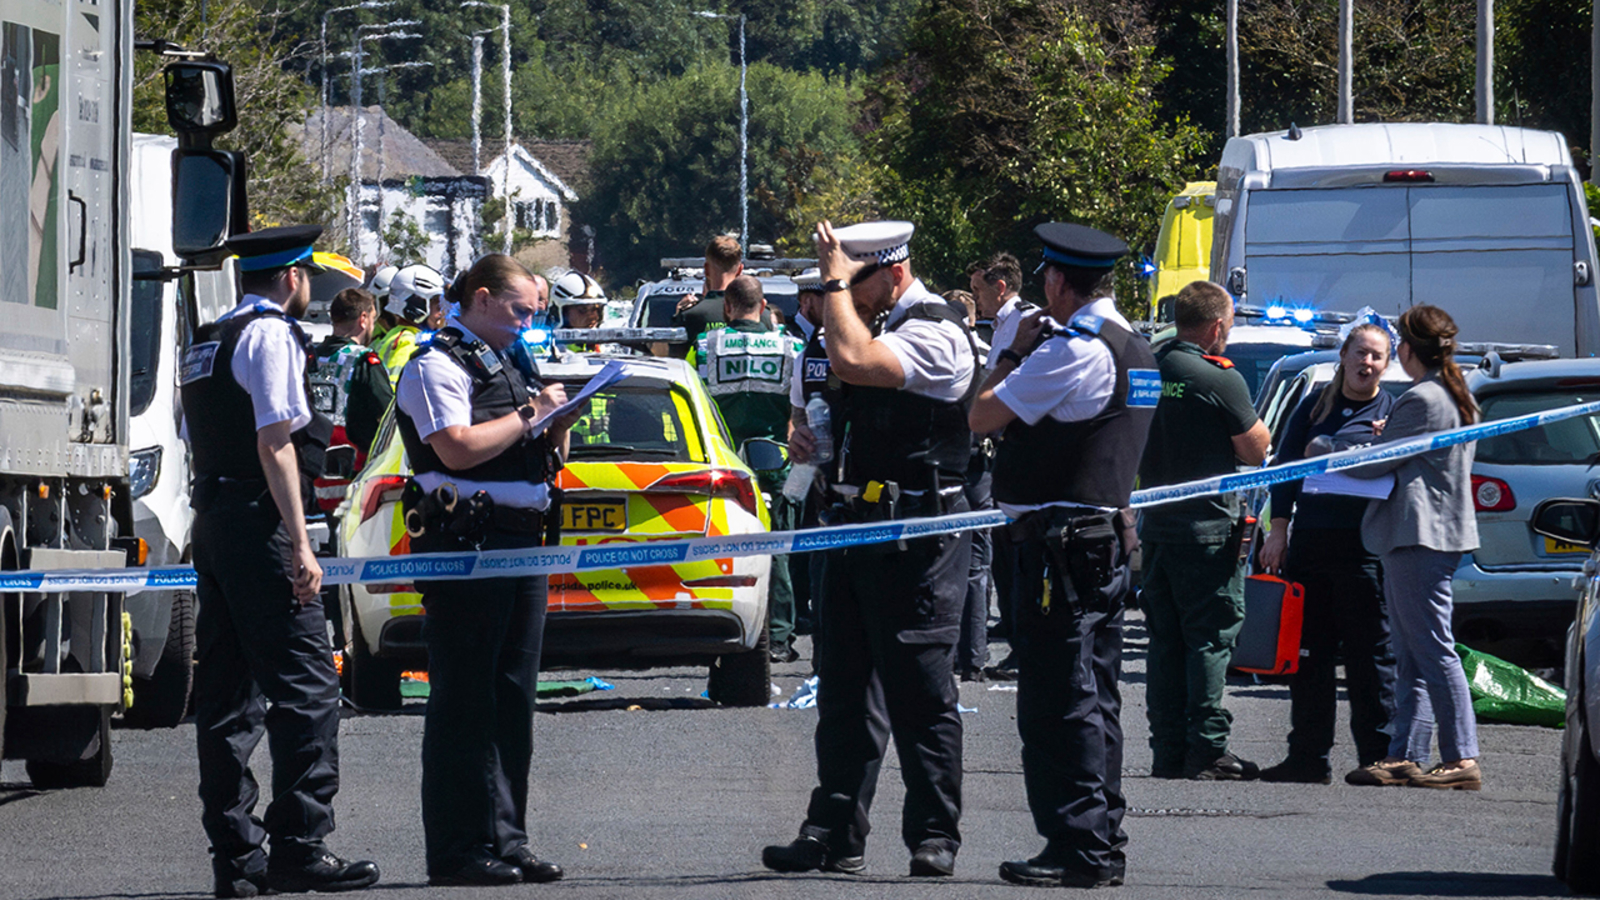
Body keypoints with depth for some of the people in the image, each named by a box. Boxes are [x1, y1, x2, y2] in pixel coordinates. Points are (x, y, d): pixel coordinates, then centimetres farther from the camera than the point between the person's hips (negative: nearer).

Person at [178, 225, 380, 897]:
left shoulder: (208, 343, 20)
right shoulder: (271, 336, -8)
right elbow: (274, 443, -16)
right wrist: (300, 544, -18)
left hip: (211, 522, 10)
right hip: (257, 523, -10)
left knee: (226, 692, 8)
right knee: (306, 685, -10)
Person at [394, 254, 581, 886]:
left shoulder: (508, 366, 21)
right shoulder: (437, 365, -6)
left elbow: (542, 461, 26)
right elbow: (456, 449, -20)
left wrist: (557, 429, 6)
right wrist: (529, 416, -13)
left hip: (521, 544, 9)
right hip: (465, 546, -9)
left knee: (513, 700, 9)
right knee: (463, 703, -7)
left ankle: (505, 840, 14)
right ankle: (459, 851, -7)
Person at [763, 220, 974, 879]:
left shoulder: (936, 334, -14)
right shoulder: (882, 325, 17)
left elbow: (852, 361, -30)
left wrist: (837, 281, -18)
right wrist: (815, 440, 11)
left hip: (919, 534, -10)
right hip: (859, 524, 10)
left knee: (920, 692, -5)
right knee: (845, 690, 9)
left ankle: (934, 836, 1)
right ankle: (835, 835, 13)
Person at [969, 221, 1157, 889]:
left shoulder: (1072, 350, -16)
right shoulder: (1134, 350, 15)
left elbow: (984, 415, -13)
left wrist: (1015, 352, 1)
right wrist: (1027, 356, 16)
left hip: (1059, 545, -10)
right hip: (1109, 539, 10)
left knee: (1058, 702, -8)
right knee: (1093, 701, 13)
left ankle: (1078, 847, -10)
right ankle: (1104, 844, 17)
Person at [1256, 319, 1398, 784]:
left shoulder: (1394, 412, 6)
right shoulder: (1315, 406, 15)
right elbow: (1285, 466, 15)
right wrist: (1279, 529, 7)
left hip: (1365, 548, -4)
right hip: (1309, 543, 4)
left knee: (1370, 654, -4)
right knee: (1308, 653, 7)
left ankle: (1377, 754, 1)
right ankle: (1309, 757, 13)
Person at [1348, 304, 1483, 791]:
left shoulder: (1421, 401, -15)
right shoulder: (1458, 399, 15)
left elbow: (1377, 465, -10)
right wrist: (1388, 440, 22)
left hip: (1418, 537, -10)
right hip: (1441, 532, 10)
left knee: (1433, 651, -10)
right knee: (1411, 658, 10)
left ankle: (1462, 759, -13)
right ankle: (1405, 757, 11)